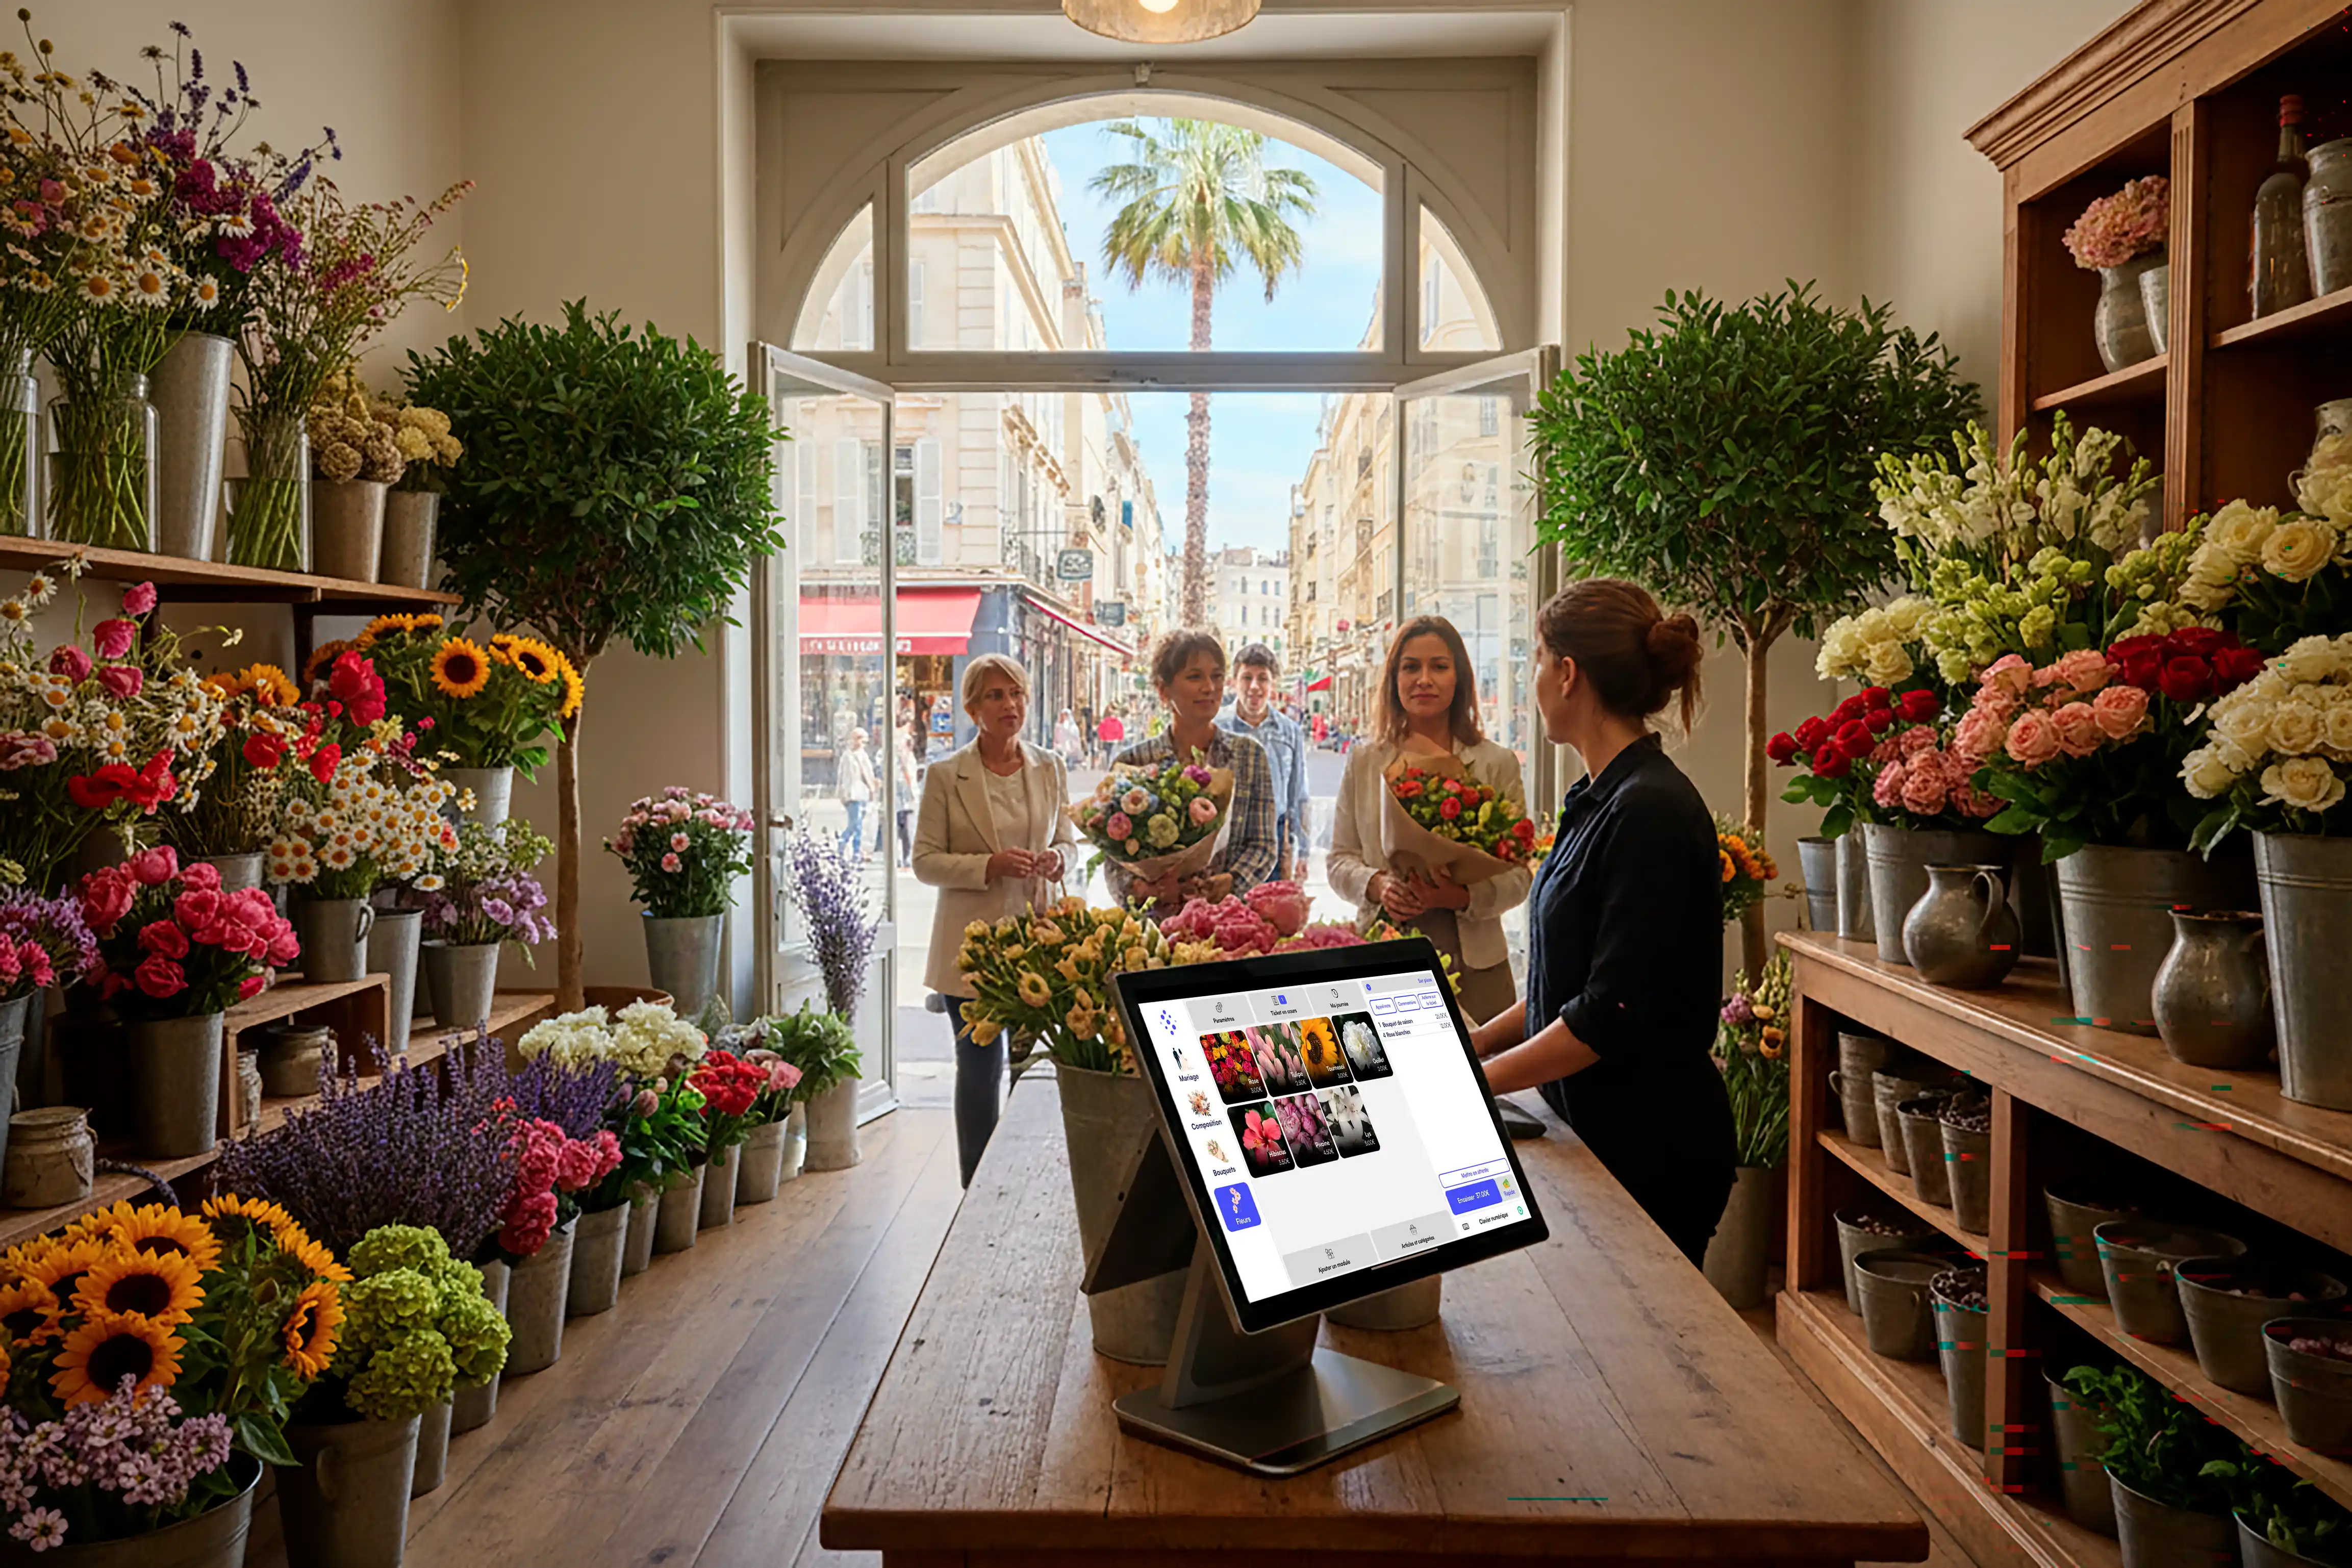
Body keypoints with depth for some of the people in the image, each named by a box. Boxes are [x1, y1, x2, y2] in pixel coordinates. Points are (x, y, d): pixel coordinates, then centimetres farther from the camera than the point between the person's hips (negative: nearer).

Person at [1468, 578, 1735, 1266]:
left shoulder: (1651, 811, -20)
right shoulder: (1601, 799, 9)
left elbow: (1612, 1015, -23)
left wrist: (1475, 1081, -18)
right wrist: (1478, 1039, 10)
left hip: (1650, 1144, -8)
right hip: (1593, 1126, 9)